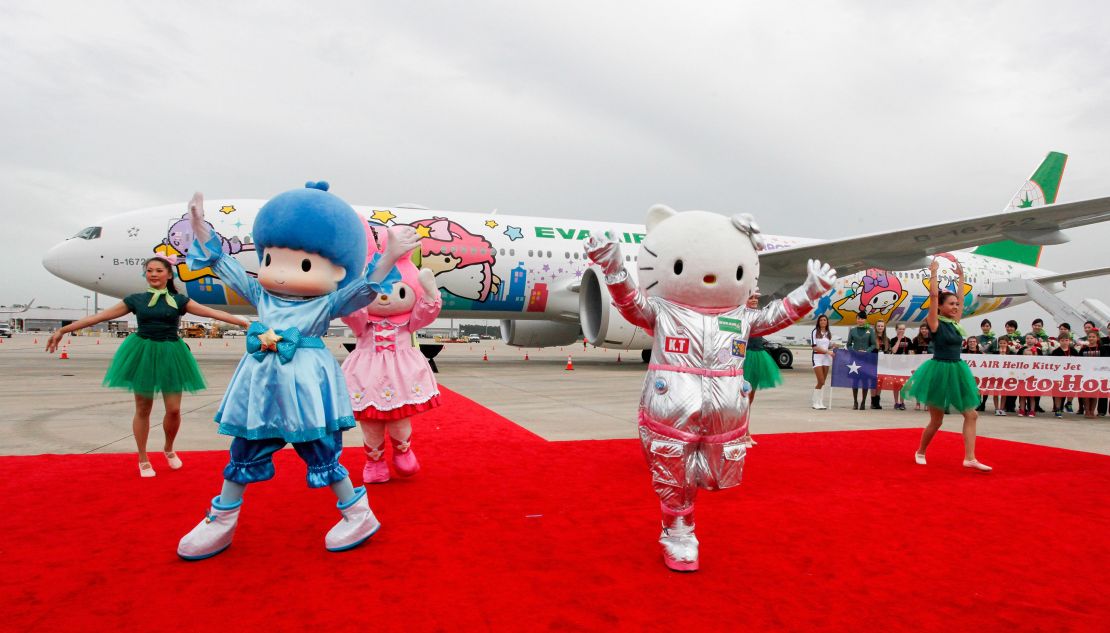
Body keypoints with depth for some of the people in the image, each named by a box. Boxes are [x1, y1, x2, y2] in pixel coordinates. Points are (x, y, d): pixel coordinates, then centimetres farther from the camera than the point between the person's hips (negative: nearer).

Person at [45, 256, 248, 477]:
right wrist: (63, 330, 1)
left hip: (170, 354, 0)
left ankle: (169, 449, 27)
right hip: (143, 353, 0)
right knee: (143, 409, 7)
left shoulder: (179, 300, 3)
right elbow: (99, 316, 4)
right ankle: (143, 460, 22)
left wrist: (245, 322, -11)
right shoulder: (136, 299, 3)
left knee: (174, 410, -2)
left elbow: (212, 312, -4)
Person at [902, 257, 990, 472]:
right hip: (938, 370, -7)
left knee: (971, 415, 0)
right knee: (936, 420, 1)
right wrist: (934, 273, -10)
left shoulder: (955, 322, 9)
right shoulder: (935, 323, -9)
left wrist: (961, 276, 17)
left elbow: (961, 297, 17)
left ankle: (970, 458, 2)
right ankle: (920, 452, 22)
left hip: (956, 371, 7)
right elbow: (933, 296, -15)